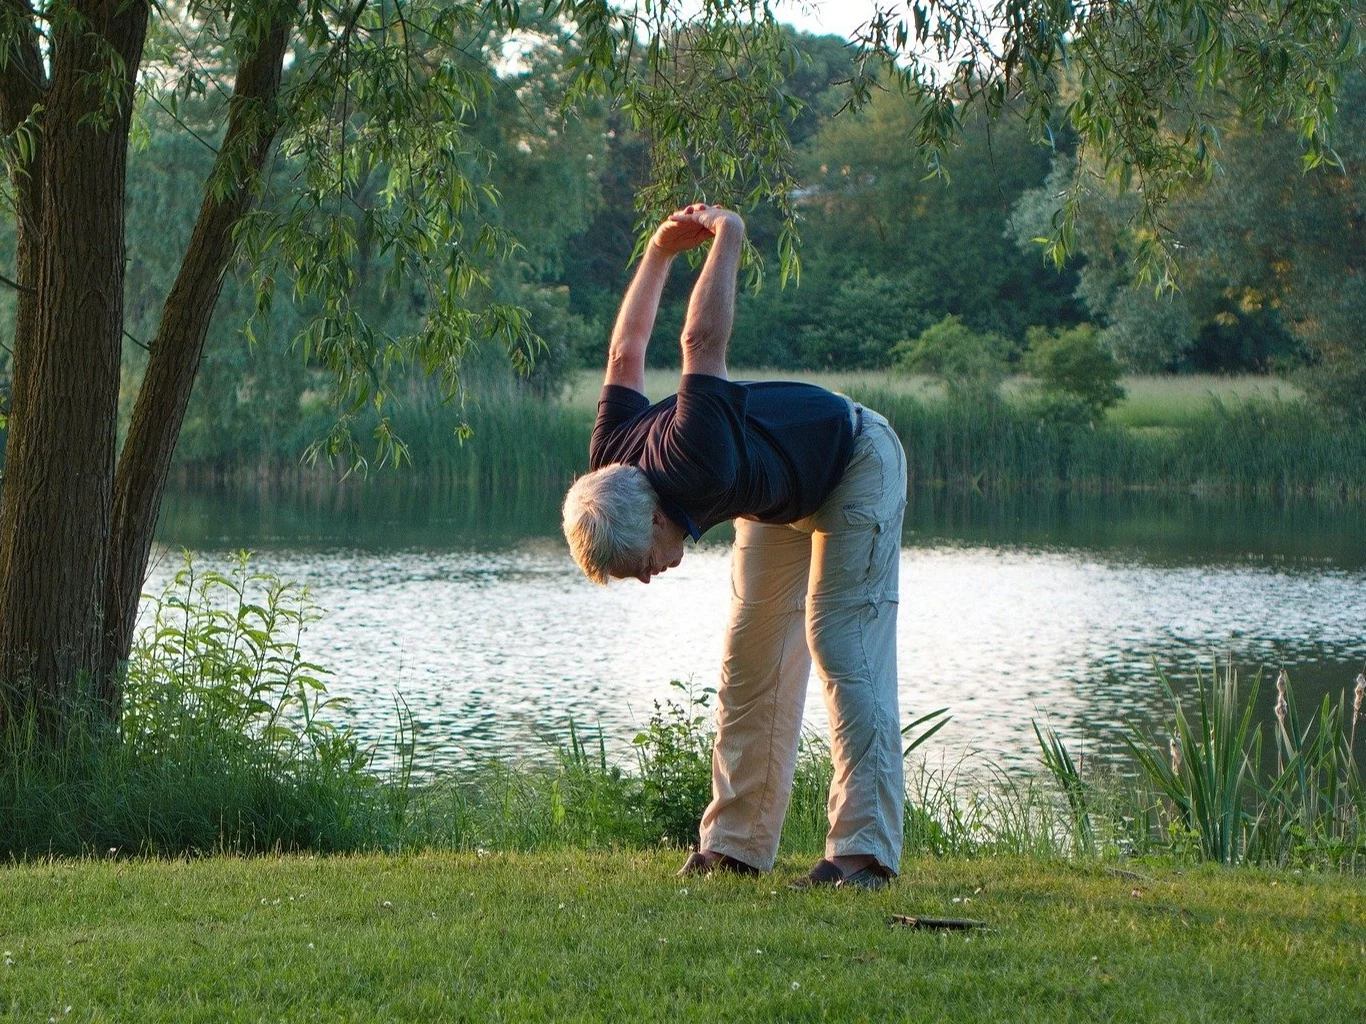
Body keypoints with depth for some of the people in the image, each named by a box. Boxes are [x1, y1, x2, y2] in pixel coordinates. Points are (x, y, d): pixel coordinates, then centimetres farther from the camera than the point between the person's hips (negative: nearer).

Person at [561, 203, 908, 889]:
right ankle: (735, 845, 5)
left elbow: (702, 341, -39)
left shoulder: (694, 467, -43)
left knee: (843, 652, -18)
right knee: (750, 665, 3)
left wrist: (727, 238, -25)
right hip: (779, 497, 8)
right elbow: (626, 355, -3)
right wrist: (660, 251, 2)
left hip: (855, 465, -8)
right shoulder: (609, 464, -19)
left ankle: (864, 852, -23)